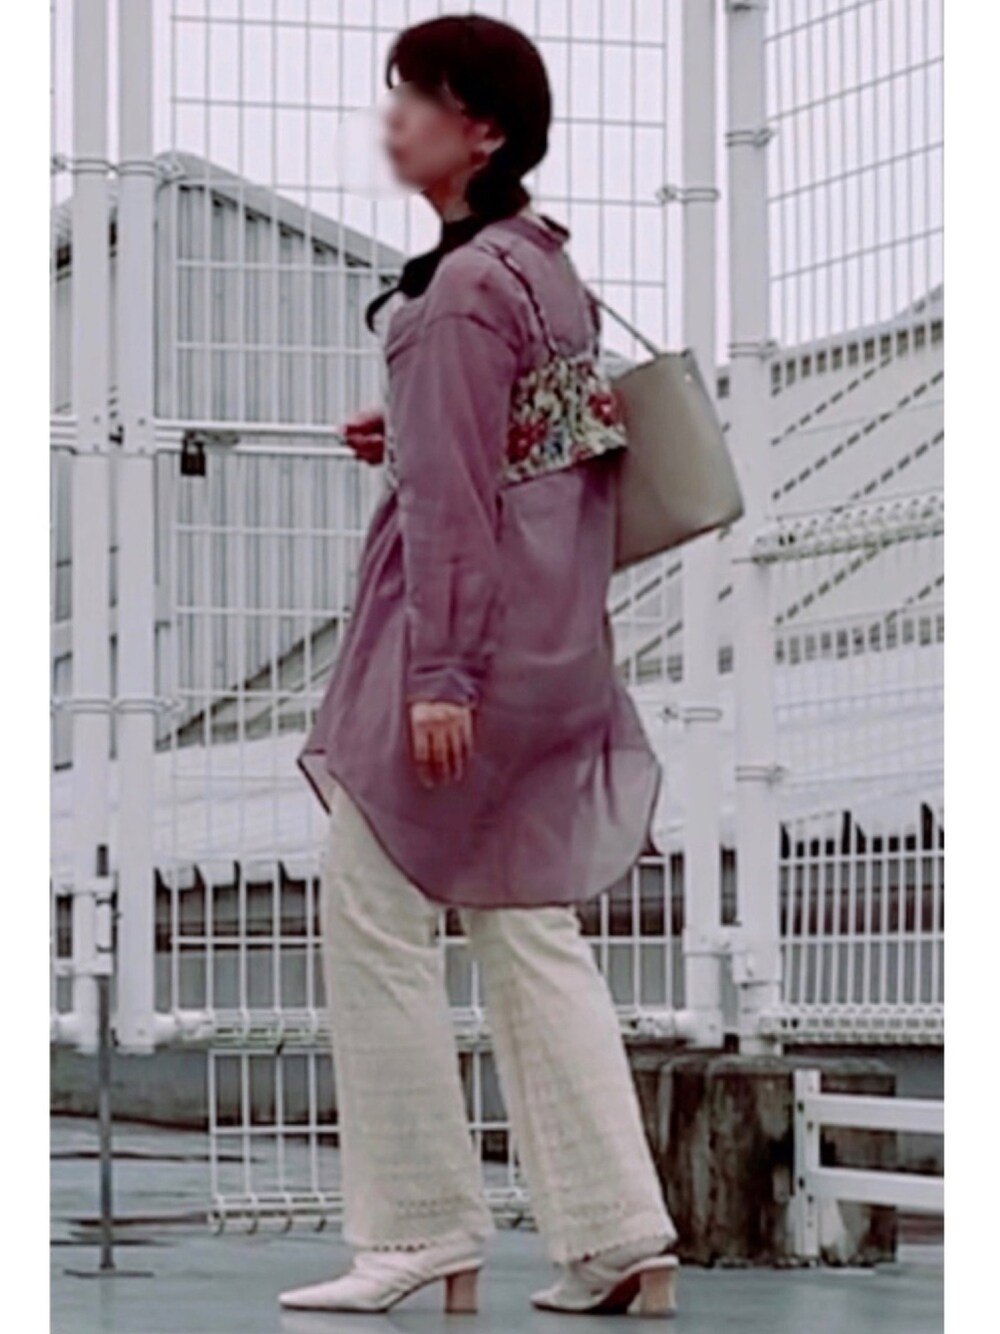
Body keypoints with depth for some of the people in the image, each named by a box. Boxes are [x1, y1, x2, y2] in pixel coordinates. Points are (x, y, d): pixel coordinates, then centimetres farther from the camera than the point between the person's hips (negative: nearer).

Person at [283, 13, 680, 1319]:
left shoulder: (465, 284, -15)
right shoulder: (549, 266, 12)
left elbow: (452, 495, -19)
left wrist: (439, 674, -20)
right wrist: (409, 437, 9)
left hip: (465, 629, -9)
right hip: (557, 646, 9)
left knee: (375, 917, 0)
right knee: (529, 929, 11)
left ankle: (422, 1230, 3)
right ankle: (620, 1236, 8)